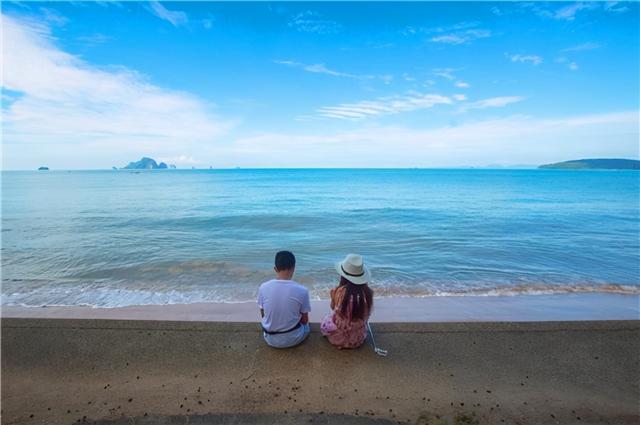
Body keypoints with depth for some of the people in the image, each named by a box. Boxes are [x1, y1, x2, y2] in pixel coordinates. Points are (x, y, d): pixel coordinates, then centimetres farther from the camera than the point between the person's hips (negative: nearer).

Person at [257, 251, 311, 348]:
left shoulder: (263, 287, -14)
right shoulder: (302, 290, -21)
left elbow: (263, 315, 1)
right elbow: (304, 320, -7)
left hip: (270, 339, 3)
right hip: (293, 338, -2)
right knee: (306, 324, 32)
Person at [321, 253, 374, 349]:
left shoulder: (338, 291, -23)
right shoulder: (368, 292, -17)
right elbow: (366, 315, 1)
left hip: (339, 338, -3)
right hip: (359, 338, 4)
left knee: (326, 319, 29)